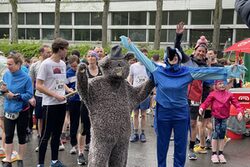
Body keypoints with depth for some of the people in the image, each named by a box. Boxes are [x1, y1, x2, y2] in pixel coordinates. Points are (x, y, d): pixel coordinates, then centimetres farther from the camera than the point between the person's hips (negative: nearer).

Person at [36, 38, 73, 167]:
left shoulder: (63, 64, 10)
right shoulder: (46, 64, -12)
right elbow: (38, 86, -15)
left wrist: (68, 90, 1)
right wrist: (55, 95, -18)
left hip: (62, 103, 7)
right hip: (50, 104, -7)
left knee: (57, 134, 15)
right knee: (46, 135, 0)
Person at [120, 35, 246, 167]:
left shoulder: (187, 72, -4)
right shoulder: (158, 71, -2)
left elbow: (207, 71, -8)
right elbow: (143, 58, 4)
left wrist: (228, 70, -13)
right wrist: (131, 45, 8)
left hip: (181, 114, 0)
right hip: (163, 113, 0)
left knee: (181, 145, 10)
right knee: (162, 145, 13)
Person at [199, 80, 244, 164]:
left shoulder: (229, 94, 3)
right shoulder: (213, 94, -5)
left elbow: (236, 103, 0)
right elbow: (206, 102, -12)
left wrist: (240, 111, -14)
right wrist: (201, 108, -30)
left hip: (224, 118, 3)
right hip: (216, 117, -3)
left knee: (222, 135, 9)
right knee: (215, 135, 1)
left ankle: (221, 153, 21)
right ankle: (214, 154, 13)